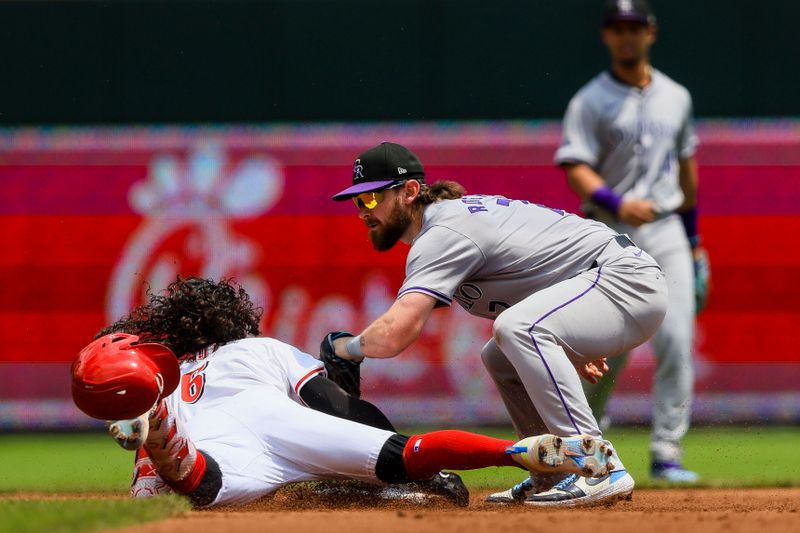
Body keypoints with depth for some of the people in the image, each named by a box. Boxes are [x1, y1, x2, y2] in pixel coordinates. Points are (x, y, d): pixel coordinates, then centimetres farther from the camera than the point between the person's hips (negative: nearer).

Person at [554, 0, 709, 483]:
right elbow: (577, 169, -12)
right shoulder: (591, 101, -2)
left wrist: (693, 237, 22)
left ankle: (667, 455, -6)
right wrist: (617, 203, -29)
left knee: (676, 341, -10)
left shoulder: (676, 97, 13)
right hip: (611, 237, -3)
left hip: (666, 232, 3)